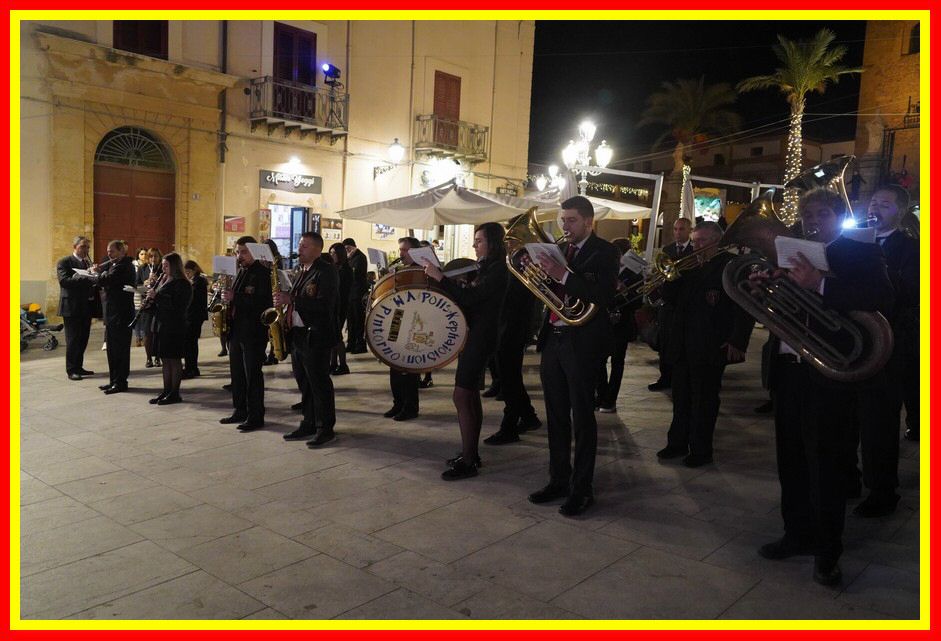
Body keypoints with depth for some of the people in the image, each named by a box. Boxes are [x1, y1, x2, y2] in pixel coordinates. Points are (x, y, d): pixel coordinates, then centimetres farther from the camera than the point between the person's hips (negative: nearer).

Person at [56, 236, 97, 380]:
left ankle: (78, 367, 20)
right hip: (72, 307, -6)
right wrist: (86, 279, -29)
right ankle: (71, 370, 4)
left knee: (83, 339, 11)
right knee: (73, 340, -2)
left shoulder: (88, 262, 16)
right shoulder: (64, 262, -5)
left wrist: (95, 276, -8)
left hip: (86, 307, 7)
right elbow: (64, 280, -20)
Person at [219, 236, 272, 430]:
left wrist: (235, 298, -24)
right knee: (237, 373, 14)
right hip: (236, 330, 8)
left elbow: (261, 302, -21)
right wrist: (227, 297, 1)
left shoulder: (263, 273, -11)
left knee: (253, 375, -4)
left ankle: (255, 416, 3)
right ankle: (240, 411, 25)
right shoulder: (240, 272, 16)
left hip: (254, 332, -8)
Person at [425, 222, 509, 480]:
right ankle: (471, 454, 23)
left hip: (480, 337, -10)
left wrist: (440, 277, -23)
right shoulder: (485, 267, 15)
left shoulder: (498, 270, -14)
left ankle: (468, 461, -4)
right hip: (472, 335, 10)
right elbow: (470, 297, 15)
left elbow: (469, 298, -24)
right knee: (471, 395, 14)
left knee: (461, 396, -10)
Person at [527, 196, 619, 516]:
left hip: (583, 343, -7)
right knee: (556, 416, 13)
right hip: (553, 339, 7)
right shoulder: (560, 250, 14)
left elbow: (604, 296, -20)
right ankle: (558, 480, 25)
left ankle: (581, 489, 11)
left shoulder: (604, 251, -6)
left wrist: (563, 275, -26)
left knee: (582, 418, 1)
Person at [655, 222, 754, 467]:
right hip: (682, 346, 7)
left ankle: (701, 450, 15)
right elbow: (672, 298, 14)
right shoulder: (691, 266, 14)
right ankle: (677, 443, 25)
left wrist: (737, 341, -17)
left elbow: (744, 307, -12)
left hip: (710, 347, -6)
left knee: (704, 400, 3)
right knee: (681, 398, 13)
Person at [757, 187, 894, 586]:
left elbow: (880, 301, -19)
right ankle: (799, 534, 28)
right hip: (789, 370, 6)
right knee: (792, 460, 13)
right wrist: (763, 286, -4)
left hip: (829, 374, -6)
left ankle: (827, 551, 14)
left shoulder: (862, 254, -2)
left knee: (826, 464, 2)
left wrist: (819, 285, -27)